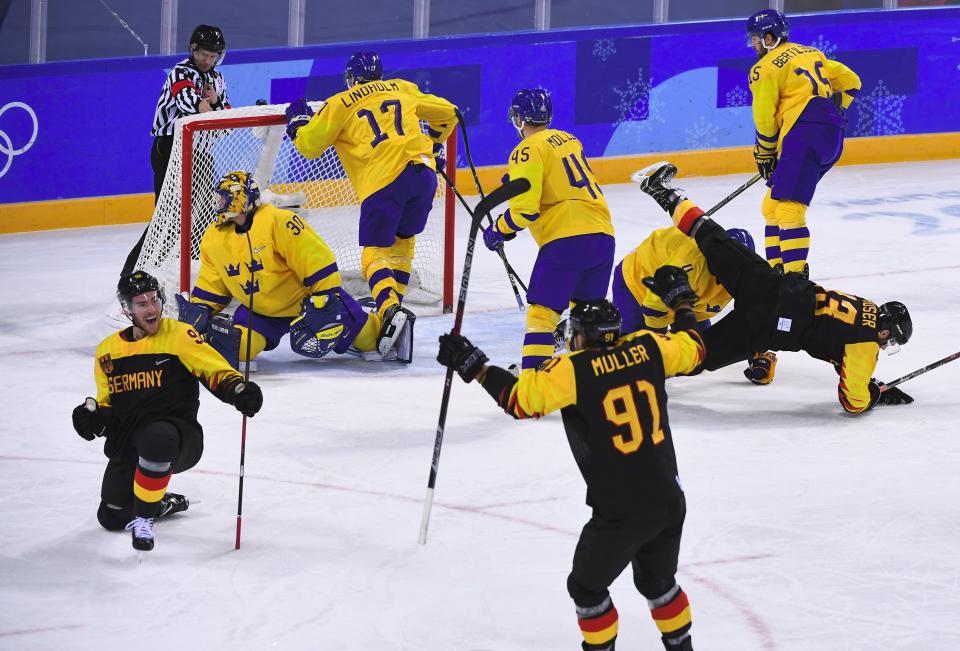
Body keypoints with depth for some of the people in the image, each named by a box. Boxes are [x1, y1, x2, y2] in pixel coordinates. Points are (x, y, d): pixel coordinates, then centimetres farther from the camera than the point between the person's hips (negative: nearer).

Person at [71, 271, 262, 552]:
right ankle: (161, 502, 35)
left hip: (180, 438, -5)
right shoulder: (108, 350, 9)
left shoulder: (179, 335, -5)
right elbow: (107, 403, 17)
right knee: (112, 518, 2)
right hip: (127, 442, 5)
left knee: (156, 438, -43)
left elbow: (216, 371, -9)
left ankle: (144, 518, -23)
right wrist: (94, 415, -5)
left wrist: (237, 390, -29)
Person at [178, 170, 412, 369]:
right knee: (237, 345, -23)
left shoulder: (278, 222, -25)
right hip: (260, 311, 4)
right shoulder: (213, 239, -3)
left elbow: (319, 262, -24)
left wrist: (323, 302, -26)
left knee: (363, 334, -2)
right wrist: (199, 310, -7)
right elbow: (212, 285, 8)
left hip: (306, 298, -4)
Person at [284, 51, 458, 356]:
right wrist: (433, 145, 46)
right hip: (423, 172, 4)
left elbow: (309, 145, 14)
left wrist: (297, 119, 34)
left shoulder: (339, 104, 12)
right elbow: (446, 113, 30)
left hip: (382, 182, -4)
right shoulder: (403, 89, 23)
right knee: (403, 240, 24)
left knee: (375, 251, 0)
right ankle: (393, 302, 17)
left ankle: (390, 308, -24)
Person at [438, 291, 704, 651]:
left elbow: (521, 398, -17)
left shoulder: (573, 369, -13)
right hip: (669, 500, 6)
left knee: (586, 586, 15)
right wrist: (680, 299, 33)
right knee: (657, 581, 28)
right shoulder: (646, 349, 1)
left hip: (621, 511, -6)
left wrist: (474, 365, -8)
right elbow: (692, 348, 17)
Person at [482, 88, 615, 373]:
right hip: (603, 235, 7)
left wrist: (498, 231, 6)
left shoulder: (528, 151, -4)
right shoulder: (568, 139, 19)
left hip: (566, 238, -7)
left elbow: (525, 210, -10)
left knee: (542, 309, -5)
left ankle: (532, 373, -15)